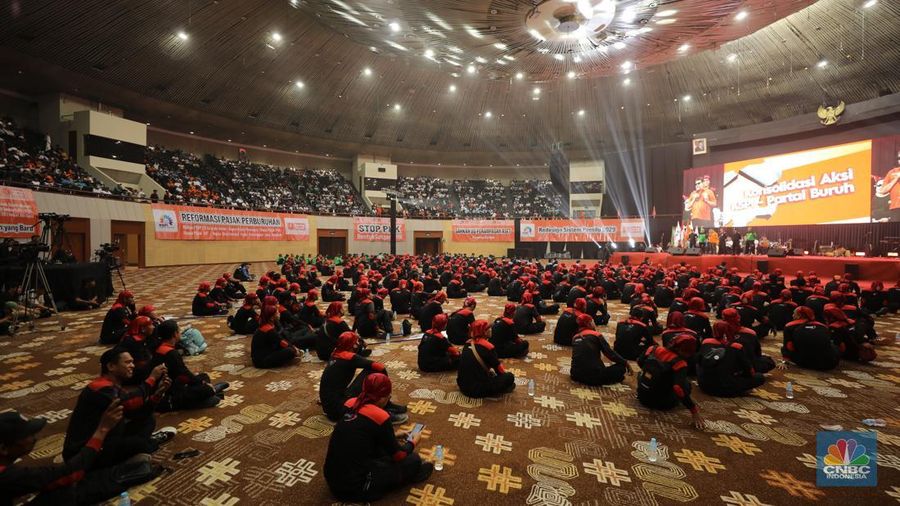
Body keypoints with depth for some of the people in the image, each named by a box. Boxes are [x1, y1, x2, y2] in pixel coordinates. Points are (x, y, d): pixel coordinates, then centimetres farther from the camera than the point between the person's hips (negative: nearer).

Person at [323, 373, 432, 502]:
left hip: (331, 477, 7)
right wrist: (413, 442, 15)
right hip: (355, 486, -7)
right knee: (413, 459, 5)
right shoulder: (379, 416, -19)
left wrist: (392, 436, 23)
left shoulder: (350, 403, 0)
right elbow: (398, 455, -5)